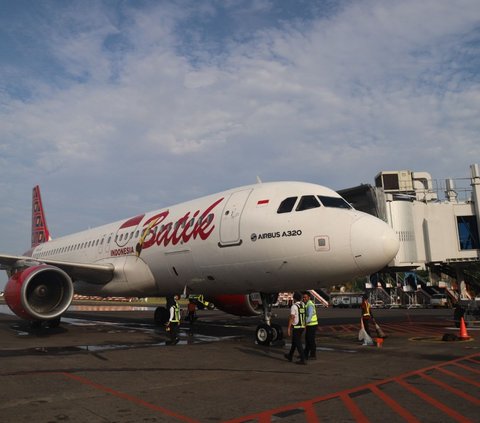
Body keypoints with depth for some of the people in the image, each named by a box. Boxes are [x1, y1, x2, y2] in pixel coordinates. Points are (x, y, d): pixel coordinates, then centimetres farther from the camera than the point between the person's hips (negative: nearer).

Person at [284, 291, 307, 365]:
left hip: (296, 328, -8)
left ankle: (303, 360, -4)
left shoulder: (294, 307, -17)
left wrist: (288, 328, -16)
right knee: (294, 342, 21)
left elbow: (292, 318, -20)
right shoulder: (303, 305, 6)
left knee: (298, 344, -3)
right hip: (302, 327, 8)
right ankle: (290, 356, 34)